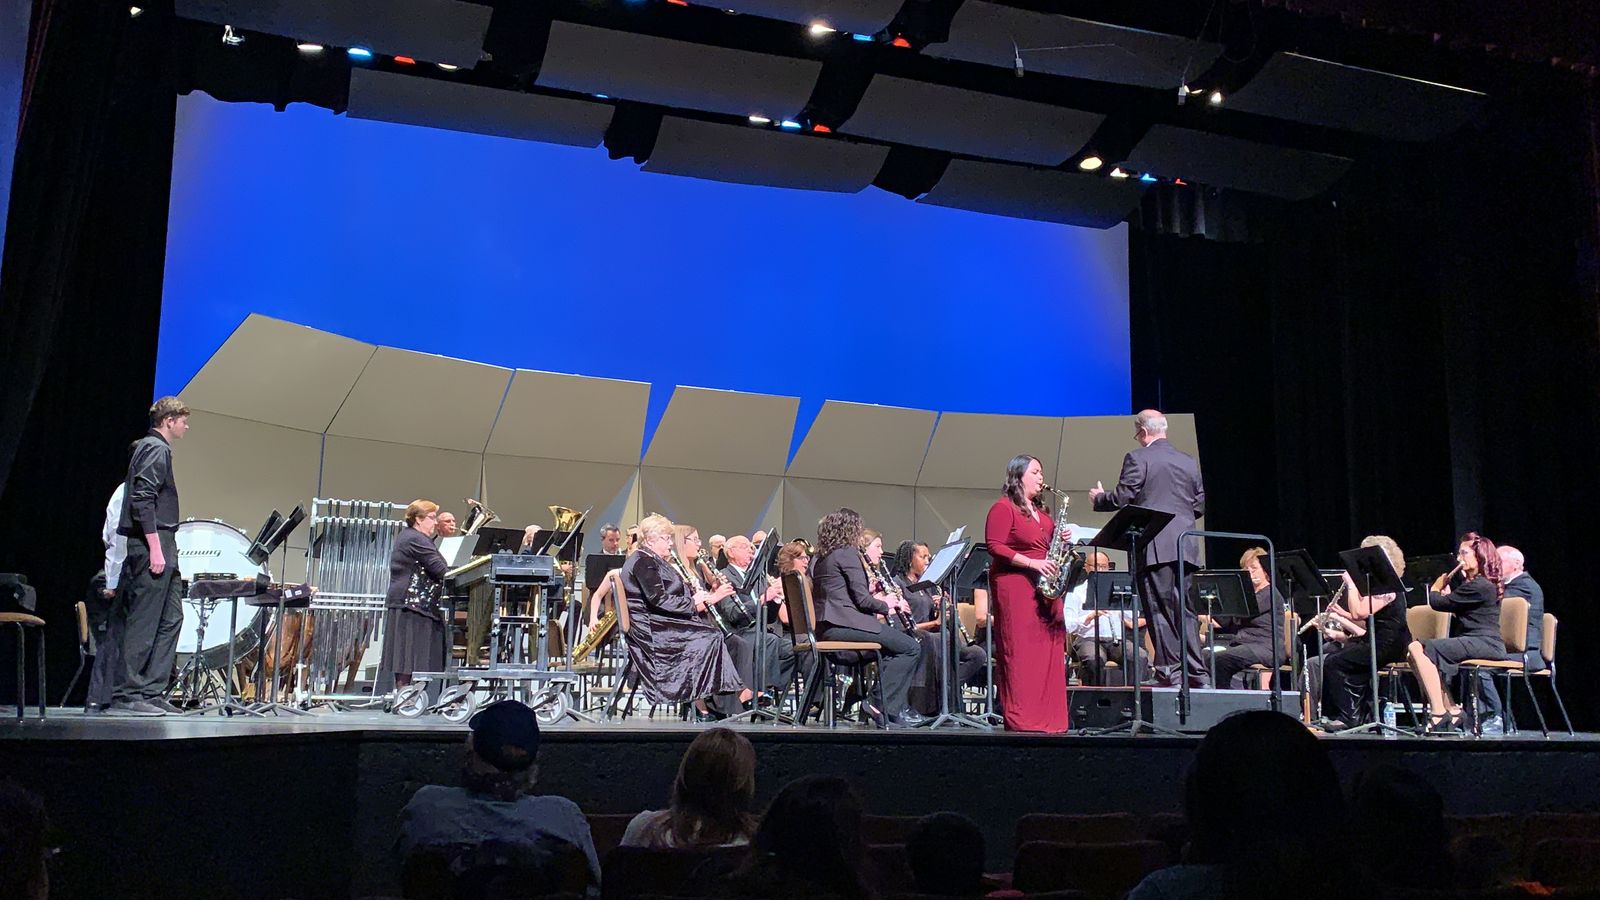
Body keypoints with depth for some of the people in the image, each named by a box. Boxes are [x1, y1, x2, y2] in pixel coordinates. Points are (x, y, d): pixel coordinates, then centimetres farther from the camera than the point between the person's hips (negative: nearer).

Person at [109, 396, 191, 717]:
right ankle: (127, 695, -5)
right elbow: (143, 499, -18)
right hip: (153, 546, -10)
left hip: (162, 547, 10)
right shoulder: (155, 449, -8)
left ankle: (152, 692, 10)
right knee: (144, 623, -8)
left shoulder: (154, 448, 21)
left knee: (170, 619, 9)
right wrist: (155, 548, -22)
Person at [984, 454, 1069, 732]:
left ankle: (1048, 717, 9)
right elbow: (995, 546, -13)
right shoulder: (1003, 508, -4)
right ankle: (1020, 718, -9)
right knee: (1020, 651, -10)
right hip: (1014, 586, -8)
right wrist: (1032, 563, -18)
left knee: (1049, 650, 4)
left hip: (1044, 587, 8)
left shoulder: (1040, 512, 22)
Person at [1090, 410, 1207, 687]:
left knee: (1160, 610, -3)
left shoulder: (1138, 458, -4)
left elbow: (1121, 498, -9)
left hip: (1155, 546, -6)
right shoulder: (1189, 462, 14)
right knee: (1185, 609, 9)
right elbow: (1200, 505, 16)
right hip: (1186, 546, 6)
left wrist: (1099, 497, 11)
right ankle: (1196, 672, 8)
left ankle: (1169, 672, -4)